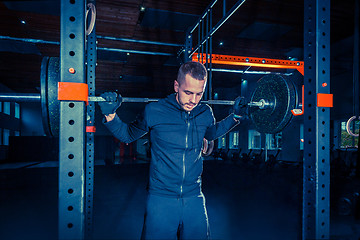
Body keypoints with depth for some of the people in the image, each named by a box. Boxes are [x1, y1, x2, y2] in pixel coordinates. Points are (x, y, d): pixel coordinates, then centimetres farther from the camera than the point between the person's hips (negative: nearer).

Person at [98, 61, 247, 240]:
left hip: (194, 198, 4)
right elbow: (128, 135, 6)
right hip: (161, 198, -3)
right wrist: (110, 114, -8)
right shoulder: (154, 111, -12)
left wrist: (236, 115, 16)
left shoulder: (205, 113, -2)